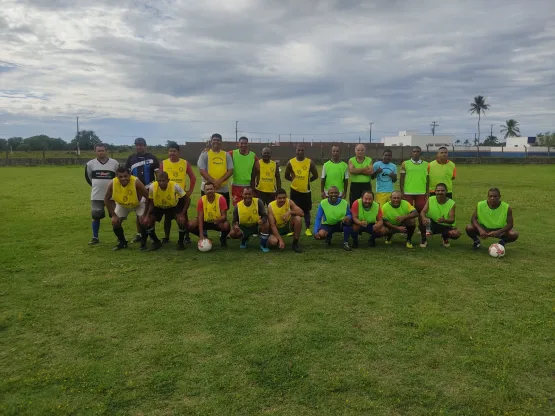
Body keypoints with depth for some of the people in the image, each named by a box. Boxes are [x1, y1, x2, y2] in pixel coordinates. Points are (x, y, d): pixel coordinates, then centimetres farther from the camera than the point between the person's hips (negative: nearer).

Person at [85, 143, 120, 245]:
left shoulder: (114, 163, -1)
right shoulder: (90, 164, 0)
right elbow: (87, 176, 15)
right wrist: (95, 185, 10)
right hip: (96, 195, 1)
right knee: (96, 217, 4)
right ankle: (95, 238, 15)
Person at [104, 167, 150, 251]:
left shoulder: (136, 182, -39)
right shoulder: (113, 183, -31)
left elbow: (148, 197, -30)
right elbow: (106, 199, -14)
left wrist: (145, 213, -28)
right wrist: (113, 215, -15)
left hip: (138, 203, -3)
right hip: (121, 204, 3)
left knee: (143, 221, -20)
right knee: (115, 222, -5)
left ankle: (143, 242, 5)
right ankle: (122, 242, 19)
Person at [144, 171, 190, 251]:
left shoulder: (175, 186, -32)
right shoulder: (152, 187, -27)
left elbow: (187, 200, -21)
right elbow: (150, 203, -10)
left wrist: (182, 214, -29)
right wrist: (147, 215, -24)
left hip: (174, 206, -2)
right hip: (158, 207, 2)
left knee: (182, 221, -26)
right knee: (147, 222, -18)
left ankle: (180, 242, 2)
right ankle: (156, 242, 9)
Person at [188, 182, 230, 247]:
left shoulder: (221, 198, -20)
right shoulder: (201, 200, -15)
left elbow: (224, 216, -19)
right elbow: (200, 217, -16)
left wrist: (218, 220, -45)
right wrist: (201, 235, -25)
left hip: (218, 222, -2)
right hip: (205, 222, 2)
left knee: (226, 226, -36)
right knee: (190, 225, -22)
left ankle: (223, 238, 2)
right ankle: (204, 235, 10)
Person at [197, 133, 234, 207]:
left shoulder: (227, 155, 8)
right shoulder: (204, 154, 1)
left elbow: (230, 170, 1)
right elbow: (202, 170, -8)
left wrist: (220, 181, -15)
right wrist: (213, 182, -19)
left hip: (224, 189, 3)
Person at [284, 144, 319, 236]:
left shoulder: (310, 162, -4)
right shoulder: (291, 162, -5)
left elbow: (315, 176, 5)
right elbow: (286, 176, 5)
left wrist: (307, 180, 3)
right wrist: (294, 180, 4)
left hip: (306, 191, 0)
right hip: (294, 190, 0)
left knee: (306, 211, 8)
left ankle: (308, 229, 17)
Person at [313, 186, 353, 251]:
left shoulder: (344, 203, -11)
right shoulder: (323, 203, -14)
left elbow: (349, 215, -5)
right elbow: (318, 219, -13)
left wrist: (348, 217, -32)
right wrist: (316, 232, -27)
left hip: (340, 224, 0)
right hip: (327, 225, 0)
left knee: (348, 220, -33)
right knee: (321, 234, -32)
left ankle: (345, 242, -16)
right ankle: (328, 236, 10)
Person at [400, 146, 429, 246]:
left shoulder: (426, 165, 6)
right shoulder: (405, 164, 3)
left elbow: (427, 179, 10)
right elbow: (402, 179, 4)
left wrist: (427, 192, 4)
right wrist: (401, 192, -1)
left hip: (421, 193, 1)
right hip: (408, 193, 0)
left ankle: (423, 235, 7)